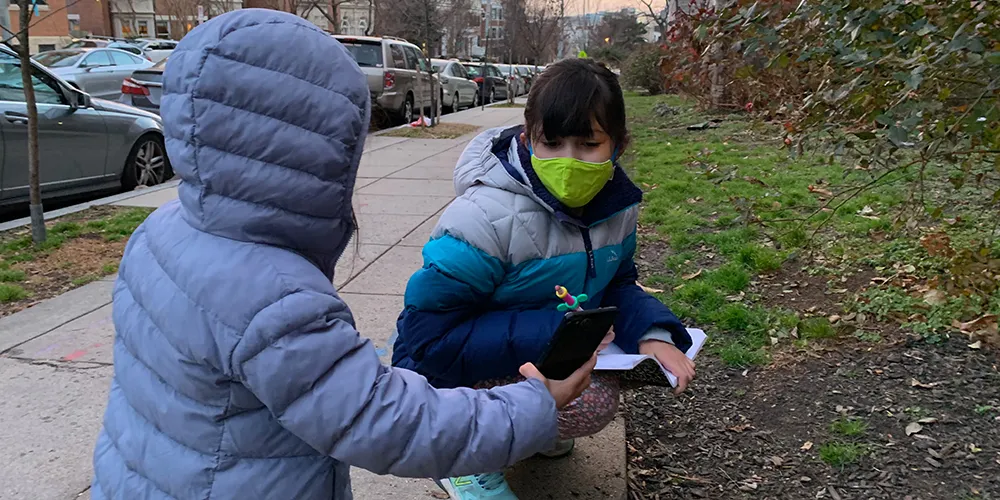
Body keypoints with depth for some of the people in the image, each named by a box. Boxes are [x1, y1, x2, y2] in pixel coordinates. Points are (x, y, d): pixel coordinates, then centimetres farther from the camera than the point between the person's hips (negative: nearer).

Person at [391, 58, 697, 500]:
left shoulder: (615, 206, -8)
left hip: (548, 356, 8)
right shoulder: (488, 217, -30)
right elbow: (427, 337, -29)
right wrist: (554, 329, -32)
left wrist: (651, 334, -17)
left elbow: (616, 284, 6)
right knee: (592, 404, -28)